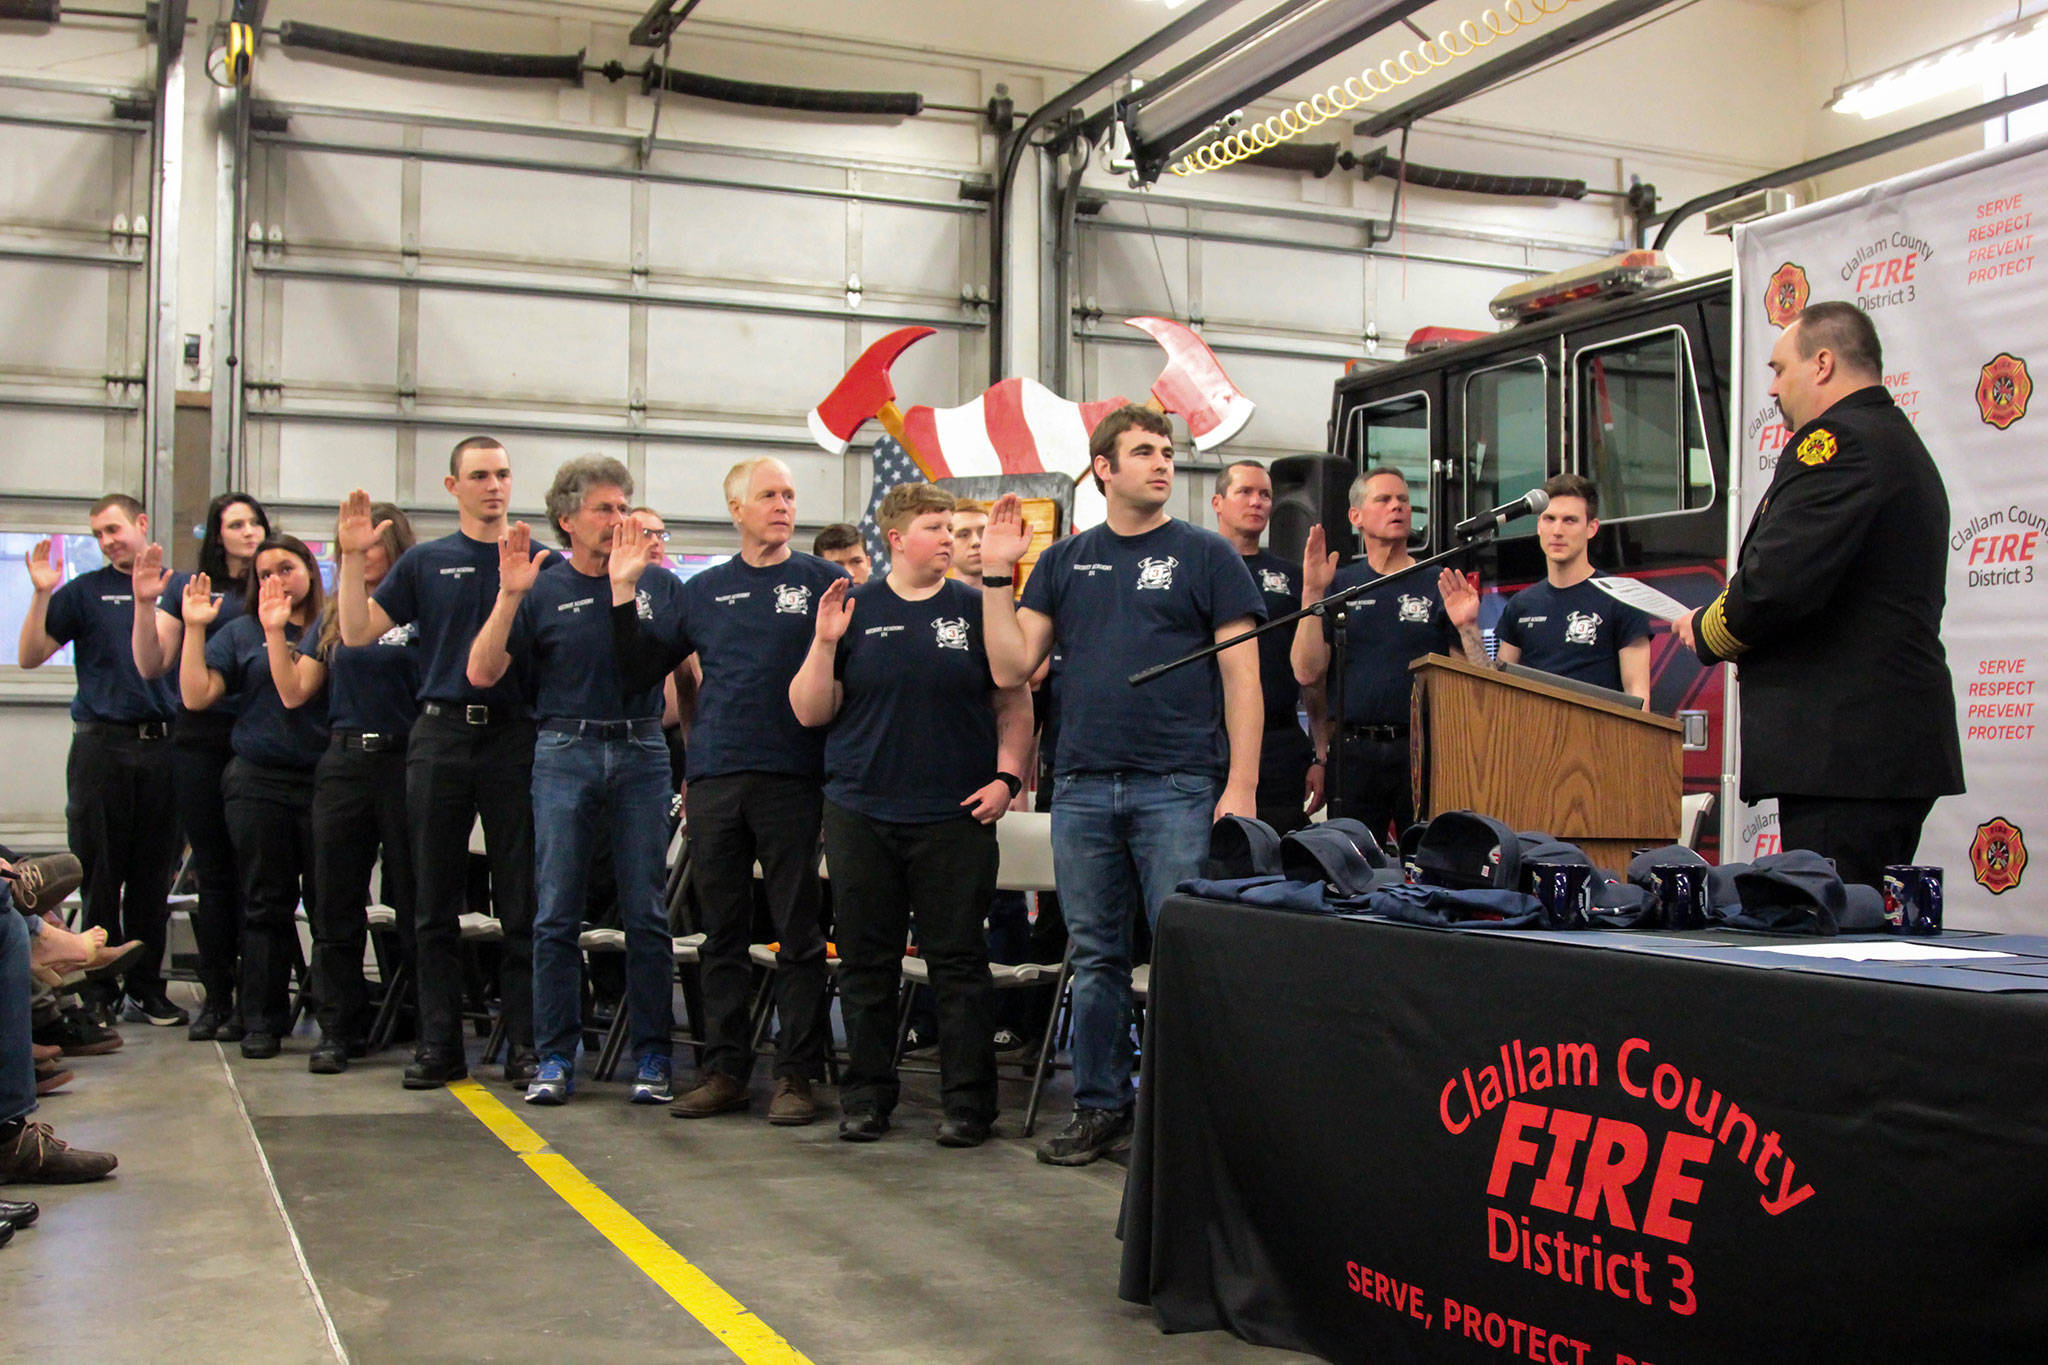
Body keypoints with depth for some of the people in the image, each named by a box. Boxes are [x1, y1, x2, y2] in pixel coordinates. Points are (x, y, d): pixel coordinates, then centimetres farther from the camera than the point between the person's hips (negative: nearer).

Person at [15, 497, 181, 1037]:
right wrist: (41, 595, -10)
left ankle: (146, 981, 16)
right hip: (102, 745, -2)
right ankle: (99, 988, 8)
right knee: (99, 874, 0)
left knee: (154, 875, 6)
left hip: (164, 744, 2)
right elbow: (30, 657, 2)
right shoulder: (85, 592, 7)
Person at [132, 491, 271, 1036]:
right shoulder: (187, 588, 10)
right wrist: (145, 604, -7)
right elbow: (152, 667, 5)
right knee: (213, 872, 5)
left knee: (251, 872, -3)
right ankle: (215, 996, 13)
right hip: (201, 740, 1)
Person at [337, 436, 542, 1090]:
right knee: (435, 901, 5)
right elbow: (357, 632, 5)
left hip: (516, 735, -1)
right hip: (441, 734, 2)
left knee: (522, 901, 0)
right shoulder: (425, 562, 10)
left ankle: (524, 1042, 7)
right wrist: (353, 558, -5)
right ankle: (439, 1043, 13)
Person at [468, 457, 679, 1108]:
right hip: (565, 754, 0)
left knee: (648, 914, 2)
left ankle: (652, 1058, 9)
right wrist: (509, 596, -14)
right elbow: (482, 673, -5)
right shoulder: (542, 590, 3)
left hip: (642, 753, 1)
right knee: (557, 914, 2)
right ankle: (555, 1059, 10)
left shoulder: (660, 585, 6)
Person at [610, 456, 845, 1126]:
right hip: (714, 778, 4)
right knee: (722, 931, 10)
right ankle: (724, 1066, 20)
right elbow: (638, 668, 14)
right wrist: (623, 591, 5)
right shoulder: (703, 590, 14)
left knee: (798, 931, 1)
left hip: (793, 776, -4)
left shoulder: (823, 581, 3)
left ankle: (796, 1072, 9)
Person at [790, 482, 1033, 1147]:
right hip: (861, 812, 1)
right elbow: (810, 712, 3)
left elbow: (1014, 701, 7)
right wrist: (825, 644, -10)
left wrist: (1007, 775, -4)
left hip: (955, 816, -1)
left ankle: (968, 1101, 11)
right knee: (866, 962, 8)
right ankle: (866, 1095, 20)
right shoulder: (853, 609, 6)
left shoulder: (976, 609, 6)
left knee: (959, 961, 1)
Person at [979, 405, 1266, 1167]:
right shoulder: (1064, 561, 13)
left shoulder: (1205, 556, 4)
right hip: (1082, 787, 4)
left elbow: (1241, 676, -1)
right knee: (1095, 959, 10)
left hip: (1179, 788, -3)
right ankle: (1099, 1107, 20)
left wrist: (1241, 786, -10)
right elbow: (1012, 668, 8)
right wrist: (996, 575, 0)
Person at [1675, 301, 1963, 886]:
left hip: (1842, 754, -10)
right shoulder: (1904, 446, 22)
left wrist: (1707, 632, -3)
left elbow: (1776, 584, -22)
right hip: (1903, 747, 11)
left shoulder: (1838, 442, -11)